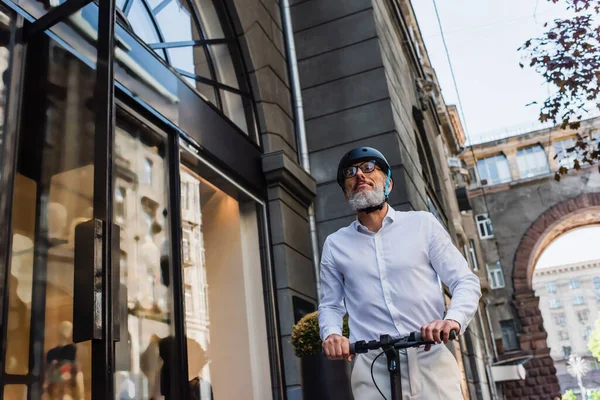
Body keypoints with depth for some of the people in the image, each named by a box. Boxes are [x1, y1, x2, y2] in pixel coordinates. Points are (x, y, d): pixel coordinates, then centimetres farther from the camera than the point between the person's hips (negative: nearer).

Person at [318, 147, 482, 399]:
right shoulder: (335, 244, 11)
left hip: (431, 362, 0)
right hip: (373, 370, 1)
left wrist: (454, 319, -17)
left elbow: (466, 282, 3)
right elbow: (329, 305, 16)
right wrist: (331, 333, -7)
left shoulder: (423, 223, 6)